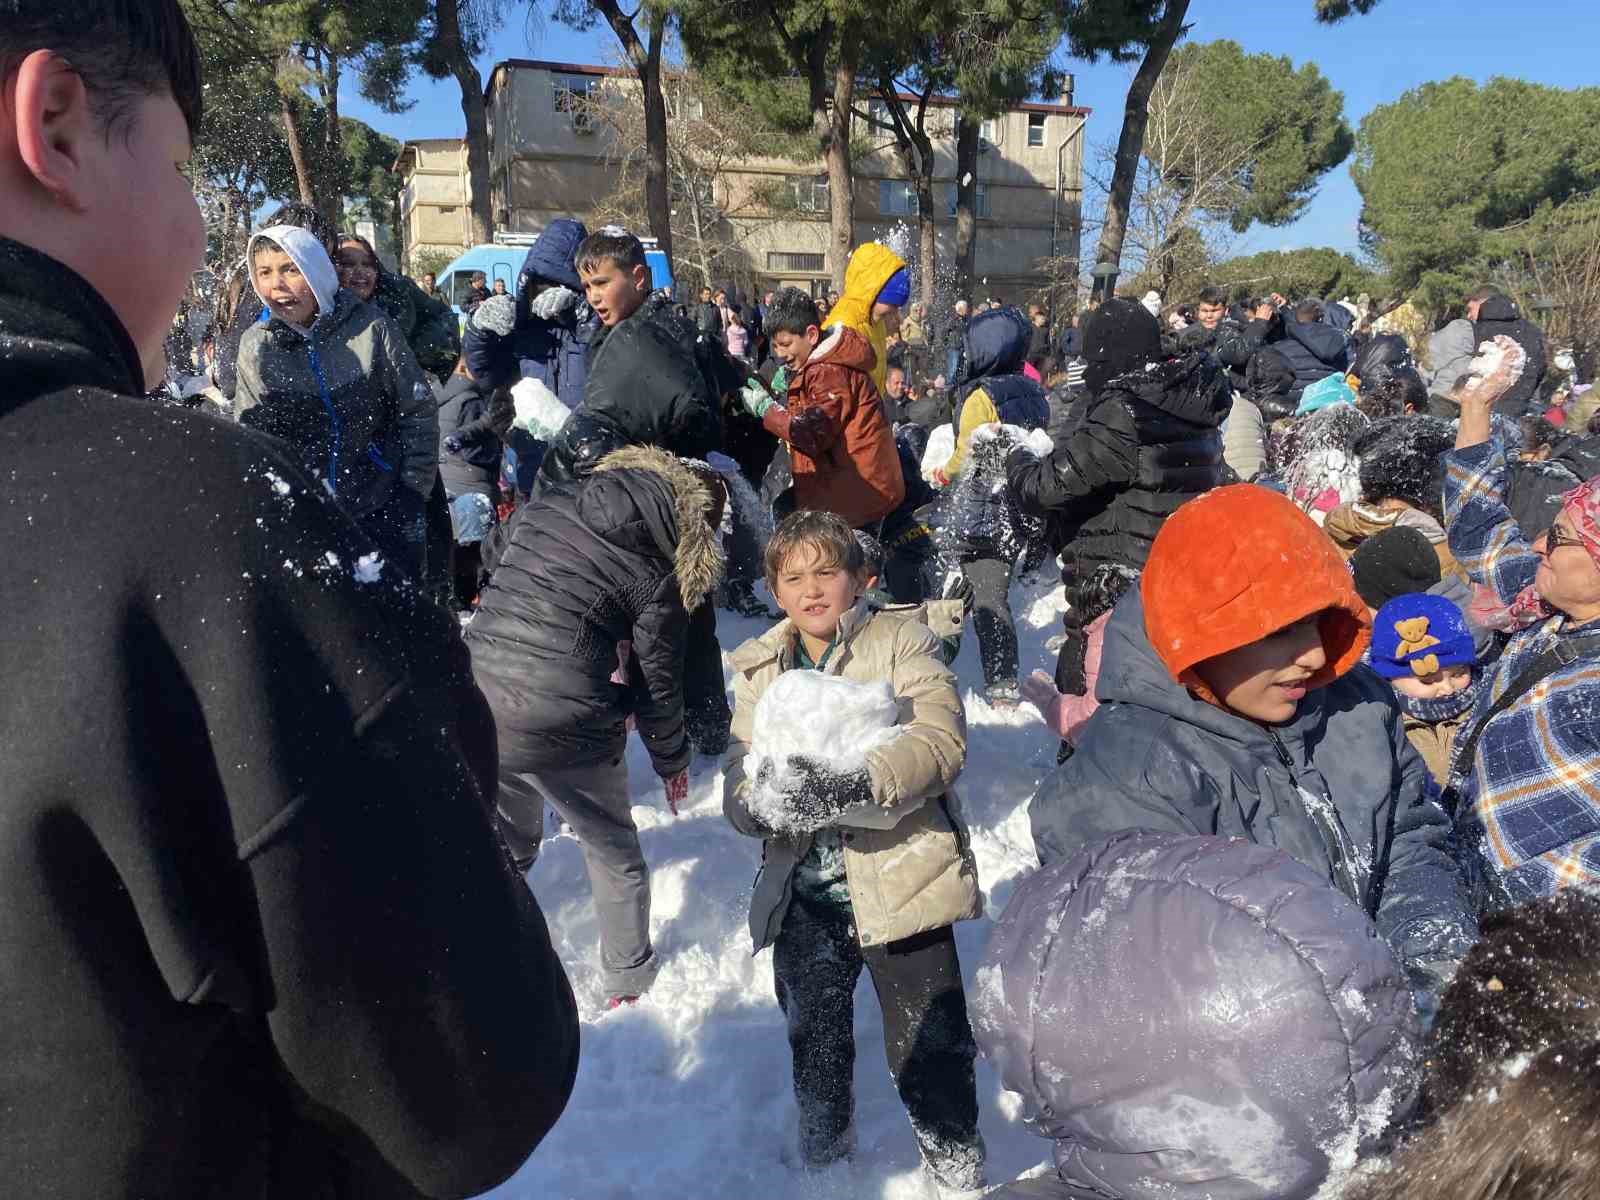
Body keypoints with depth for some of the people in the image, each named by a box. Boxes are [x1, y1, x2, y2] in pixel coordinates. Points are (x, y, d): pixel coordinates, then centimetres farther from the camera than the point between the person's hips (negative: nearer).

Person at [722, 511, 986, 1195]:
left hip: (900, 878, -3)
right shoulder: (756, 671, 8)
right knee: (813, 1038, 21)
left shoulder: (901, 643, -3)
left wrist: (858, 780, -35)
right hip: (803, 894, 4)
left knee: (929, 1044, 7)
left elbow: (940, 737, -19)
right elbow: (737, 791, 1)